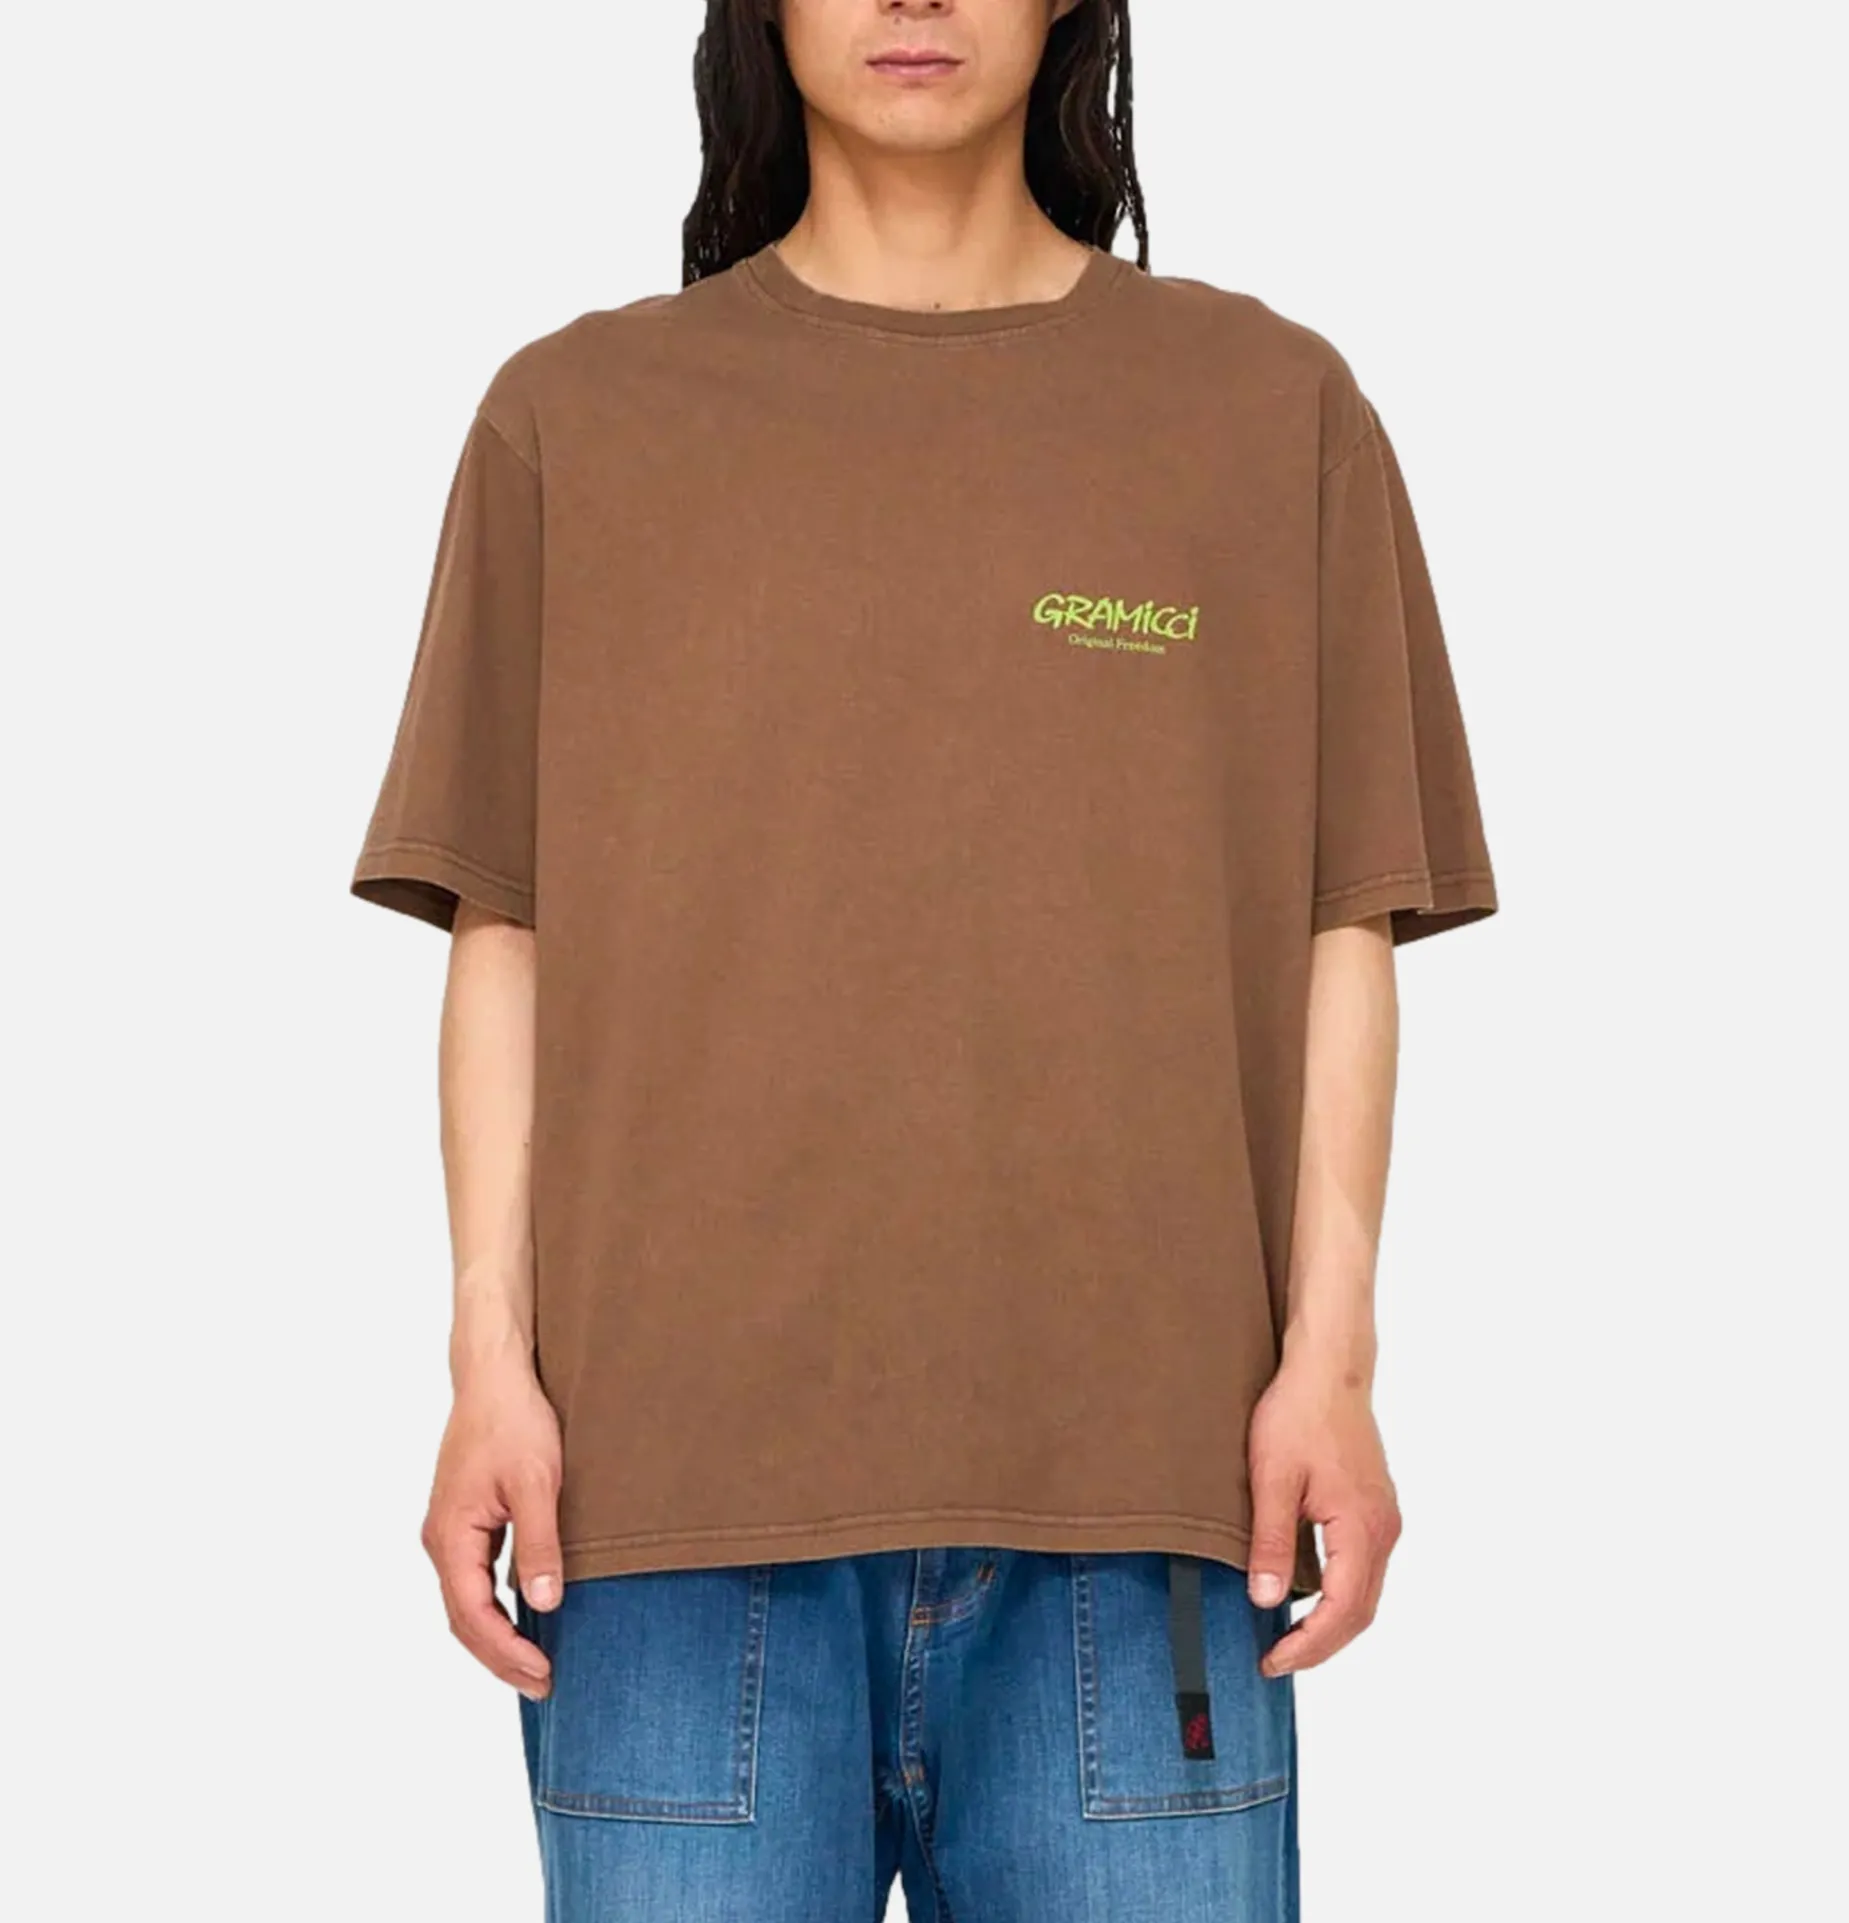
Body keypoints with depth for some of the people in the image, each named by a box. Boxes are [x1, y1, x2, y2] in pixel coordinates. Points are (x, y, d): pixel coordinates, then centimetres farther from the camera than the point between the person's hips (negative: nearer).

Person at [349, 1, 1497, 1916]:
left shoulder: (1273, 410, 10)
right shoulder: (576, 418, 10)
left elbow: (1338, 933, 7)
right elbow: (508, 938, 8)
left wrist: (1330, 1350, -2)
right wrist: (490, 1355, -1)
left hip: (1134, 1478, 0)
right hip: (683, 1467, 0)